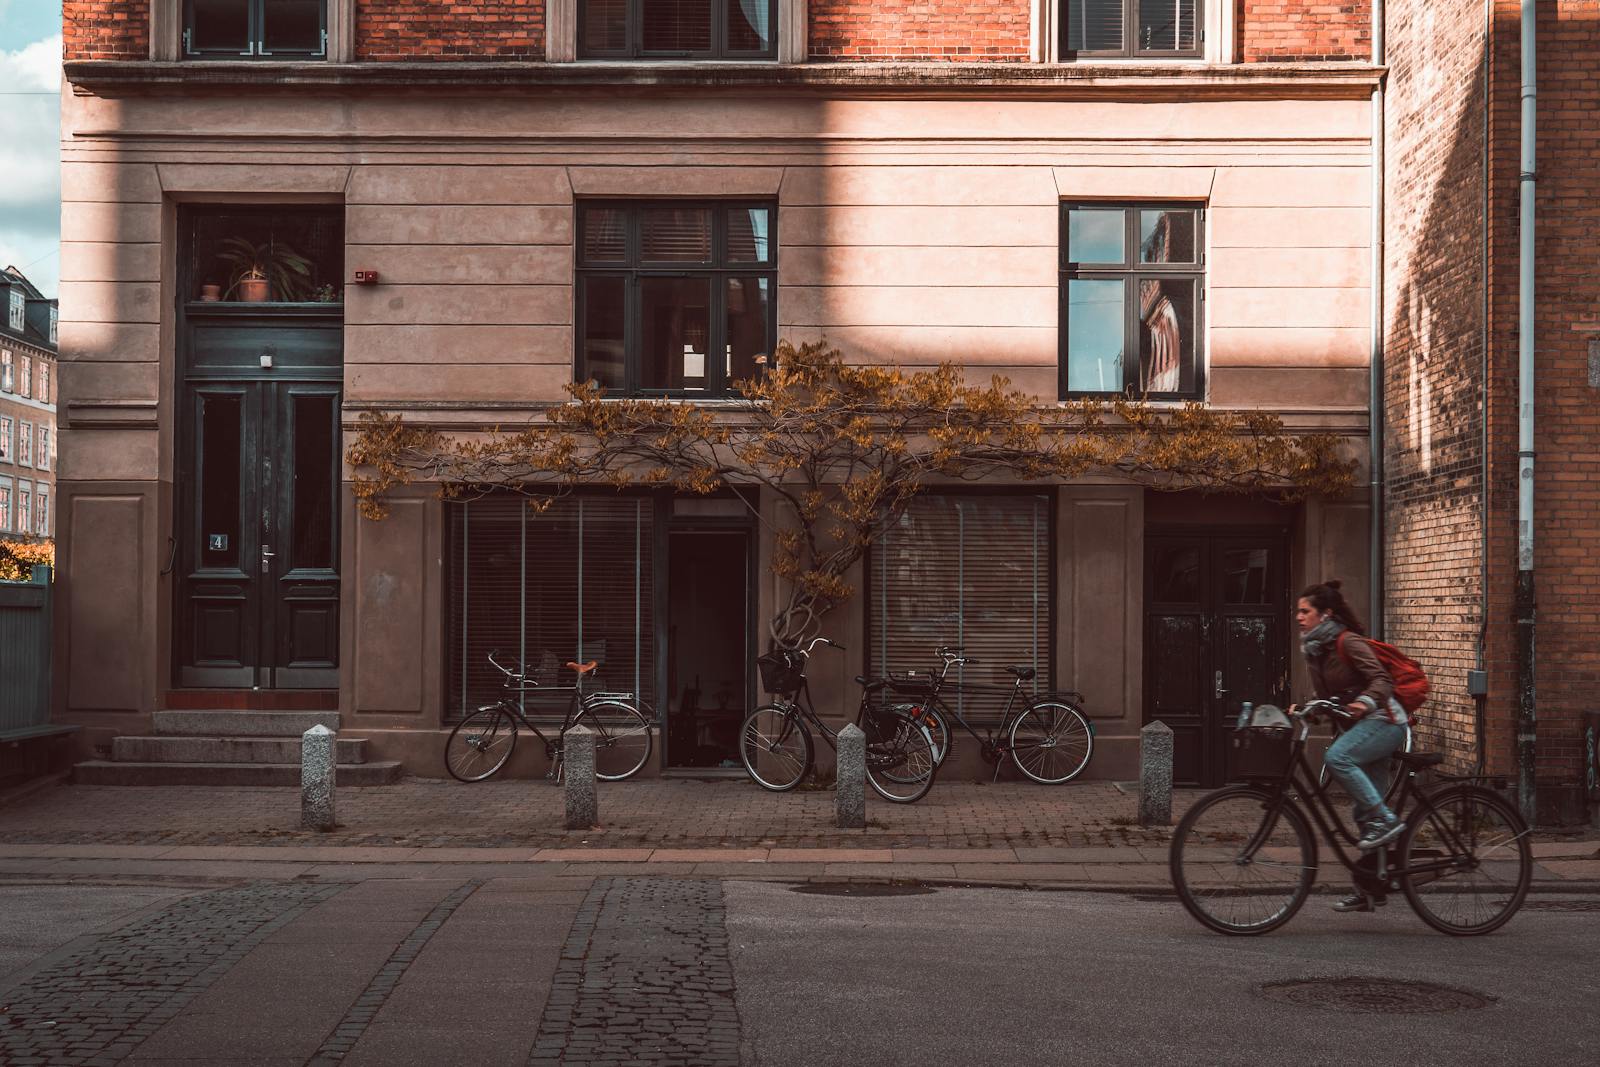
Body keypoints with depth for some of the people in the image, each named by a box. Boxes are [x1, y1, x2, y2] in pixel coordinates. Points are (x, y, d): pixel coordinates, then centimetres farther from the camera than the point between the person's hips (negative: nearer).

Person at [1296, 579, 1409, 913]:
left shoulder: (1348, 642, -12)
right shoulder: (1315, 649, 13)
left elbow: (1382, 679, -21)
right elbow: (1327, 699, 17)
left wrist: (1366, 701, -38)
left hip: (1383, 721, -9)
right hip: (1361, 724, 9)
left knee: (1336, 757, -33)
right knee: (1364, 813, 6)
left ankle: (1385, 820, -24)